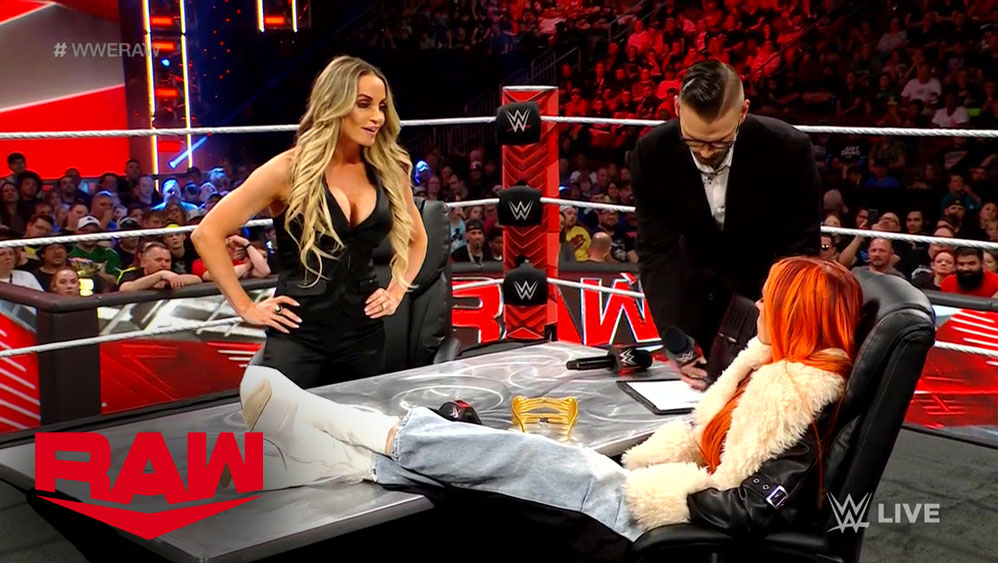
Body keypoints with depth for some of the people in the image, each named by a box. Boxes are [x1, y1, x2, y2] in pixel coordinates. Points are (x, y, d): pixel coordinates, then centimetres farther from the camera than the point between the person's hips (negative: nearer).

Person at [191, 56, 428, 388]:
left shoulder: (387, 171, 4)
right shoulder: (290, 170, -8)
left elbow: (416, 237, 23)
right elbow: (207, 234, -8)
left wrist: (397, 291, 9)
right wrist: (245, 307, -9)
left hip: (364, 333, 4)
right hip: (298, 335, -4)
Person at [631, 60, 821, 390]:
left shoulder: (788, 150, -28)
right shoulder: (651, 153, -23)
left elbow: (798, 249, -22)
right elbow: (658, 251, -23)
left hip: (769, 285, -1)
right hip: (699, 289, 2)